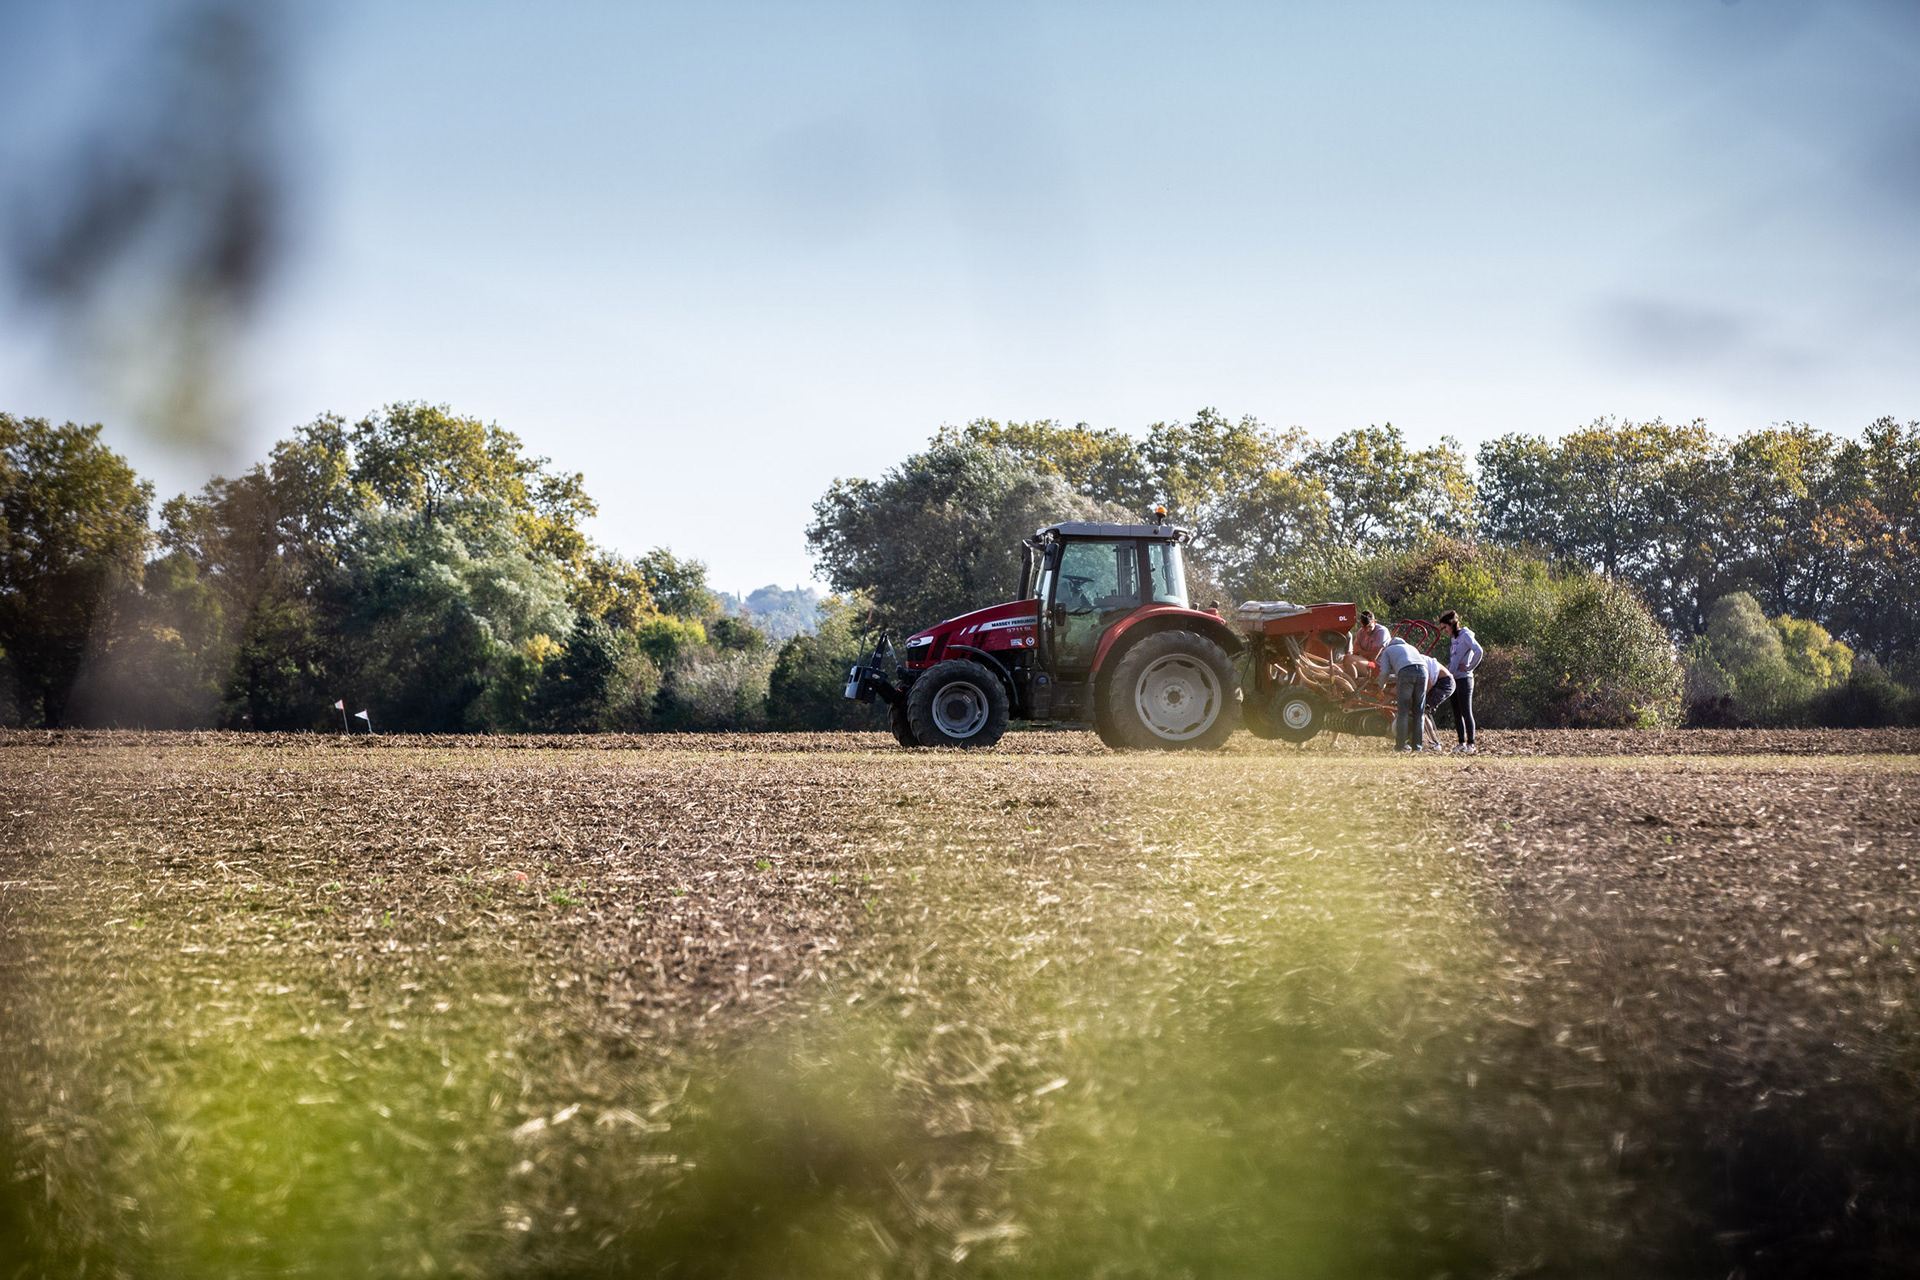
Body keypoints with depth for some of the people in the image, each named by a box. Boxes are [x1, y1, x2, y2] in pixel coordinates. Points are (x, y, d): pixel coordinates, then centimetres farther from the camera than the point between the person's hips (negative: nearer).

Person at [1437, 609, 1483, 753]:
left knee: (1466, 713, -8)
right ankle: (1462, 743, 13)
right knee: (1457, 714, 9)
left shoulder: (1465, 636, -9)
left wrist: (1469, 667, -16)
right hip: (1454, 679, 9)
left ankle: (1470, 744, -7)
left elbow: (1479, 652, -22)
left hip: (1464, 679, -9)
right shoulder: (1454, 639, 18)